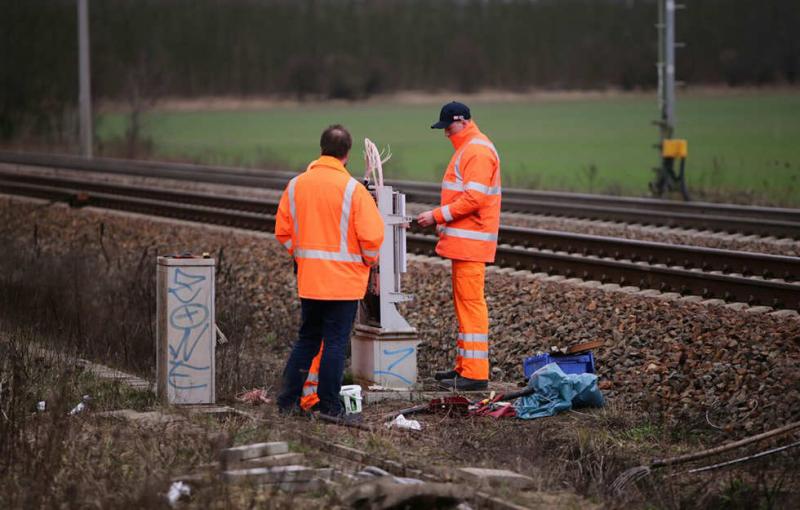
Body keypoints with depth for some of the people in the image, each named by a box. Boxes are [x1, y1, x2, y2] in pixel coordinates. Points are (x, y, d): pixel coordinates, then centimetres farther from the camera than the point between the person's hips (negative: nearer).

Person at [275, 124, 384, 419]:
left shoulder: (296, 185, 1)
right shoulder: (352, 189, -14)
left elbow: (283, 231, 7)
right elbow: (371, 236, -17)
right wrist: (369, 261, 2)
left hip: (308, 279, 5)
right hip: (344, 279, -5)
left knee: (306, 339, 16)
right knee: (336, 342, 3)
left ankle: (288, 400, 15)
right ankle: (329, 406, 5)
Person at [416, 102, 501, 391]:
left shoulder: (478, 151, -14)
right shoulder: (467, 148, 20)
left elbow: (473, 198, -22)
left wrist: (438, 216, -18)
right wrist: (444, 221, 15)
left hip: (471, 241, -11)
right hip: (464, 240, 11)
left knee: (470, 302, -10)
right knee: (464, 302, 13)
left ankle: (475, 374, -11)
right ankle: (465, 366, 18)